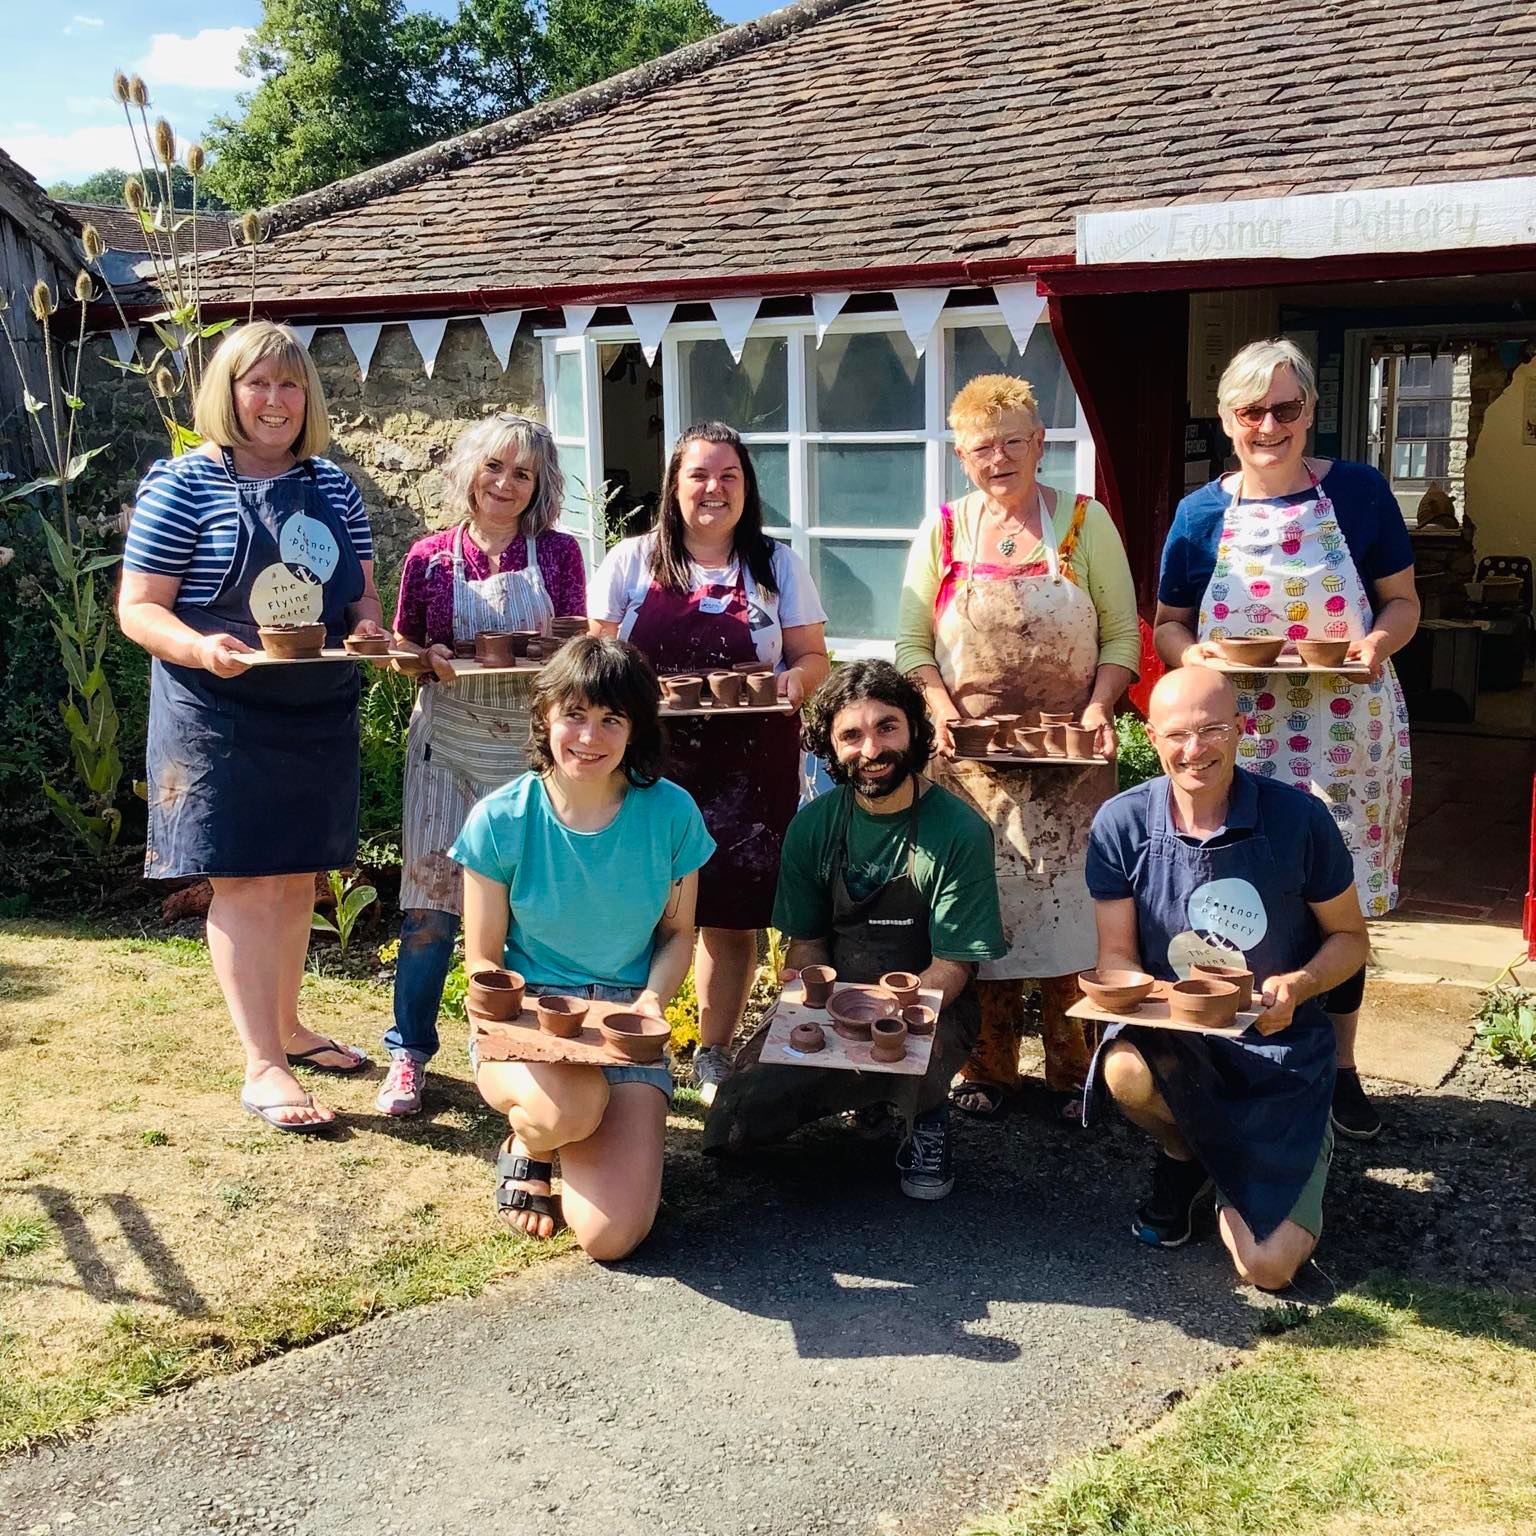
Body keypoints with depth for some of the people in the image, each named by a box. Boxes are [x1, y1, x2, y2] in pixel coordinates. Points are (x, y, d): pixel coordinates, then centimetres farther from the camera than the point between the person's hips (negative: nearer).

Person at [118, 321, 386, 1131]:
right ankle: (262, 1066, 0)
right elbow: (138, 608, -9)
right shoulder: (182, 485, -8)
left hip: (318, 714, 6)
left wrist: (369, 627, -8)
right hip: (221, 714, -6)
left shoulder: (332, 485, 9)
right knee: (242, 881, -5)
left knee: (298, 875, 14)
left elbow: (361, 592, 16)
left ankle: (287, 1029, 30)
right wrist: (201, 648, -28)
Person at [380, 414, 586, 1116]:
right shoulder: (431, 556, 0)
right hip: (447, 743, 0)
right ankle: (407, 1053, 12)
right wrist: (429, 658, -13)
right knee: (431, 900, -1)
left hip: (532, 747, 1)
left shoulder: (559, 553, 1)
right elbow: (400, 645, 8)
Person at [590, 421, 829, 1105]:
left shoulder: (778, 566, 9)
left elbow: (813, 656, 11)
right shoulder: (631, 562, 7)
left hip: (749, 771, 1)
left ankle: (714, 1055, 21)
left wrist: (795, 679, -12)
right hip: (651, 764, -1)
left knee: (732, 916, 4)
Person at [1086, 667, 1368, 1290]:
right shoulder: (1121, 825, -9)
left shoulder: (1298, 818, -11)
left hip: (1278, 1046, -1)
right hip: (1171, 1031, 1)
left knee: (1268, 1267, -12)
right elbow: (1116, 956, -3)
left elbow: (1350, 938, 0)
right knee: (1129, 1070, -37)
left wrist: (1299, 985, -21)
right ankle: (1183, 1157, 2)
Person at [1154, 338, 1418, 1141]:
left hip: (1343, 737, 0)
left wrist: (1378, 641, -16)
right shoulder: (1200, 514, 4)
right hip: (1236, 742, 1)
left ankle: (1340, 1067, 24)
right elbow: (1167, 623, 10)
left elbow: (1402, 599, 5)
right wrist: (1192, 653, -12)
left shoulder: (1358, 493, 0)